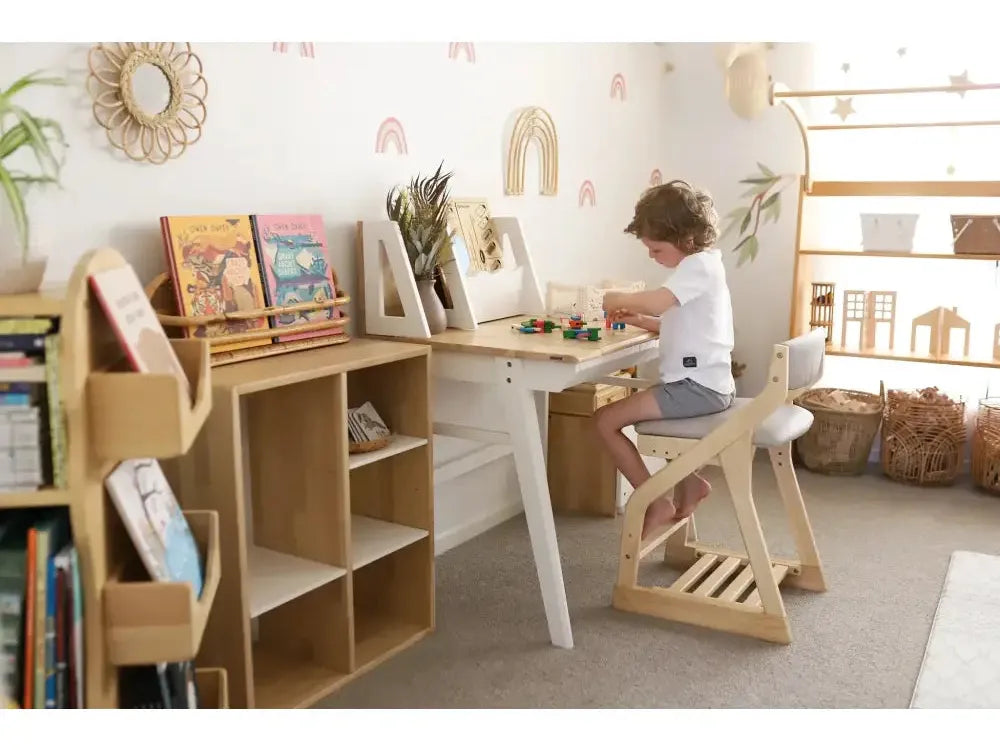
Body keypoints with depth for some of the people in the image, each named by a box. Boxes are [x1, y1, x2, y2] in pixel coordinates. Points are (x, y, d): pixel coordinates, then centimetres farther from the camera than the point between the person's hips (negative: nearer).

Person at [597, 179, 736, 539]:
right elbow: (677, 324, 22)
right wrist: (637, 319, 7)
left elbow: (655, 302, -33)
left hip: (697, 386, -11)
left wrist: (617, 299, -15)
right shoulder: (701, 264, 17)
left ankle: (657, 503, -4)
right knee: (643, 411, 35)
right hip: (702, 383, 11)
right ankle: (689, 481, 30)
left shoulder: (698, 265, -16)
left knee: (606, 420, -13)